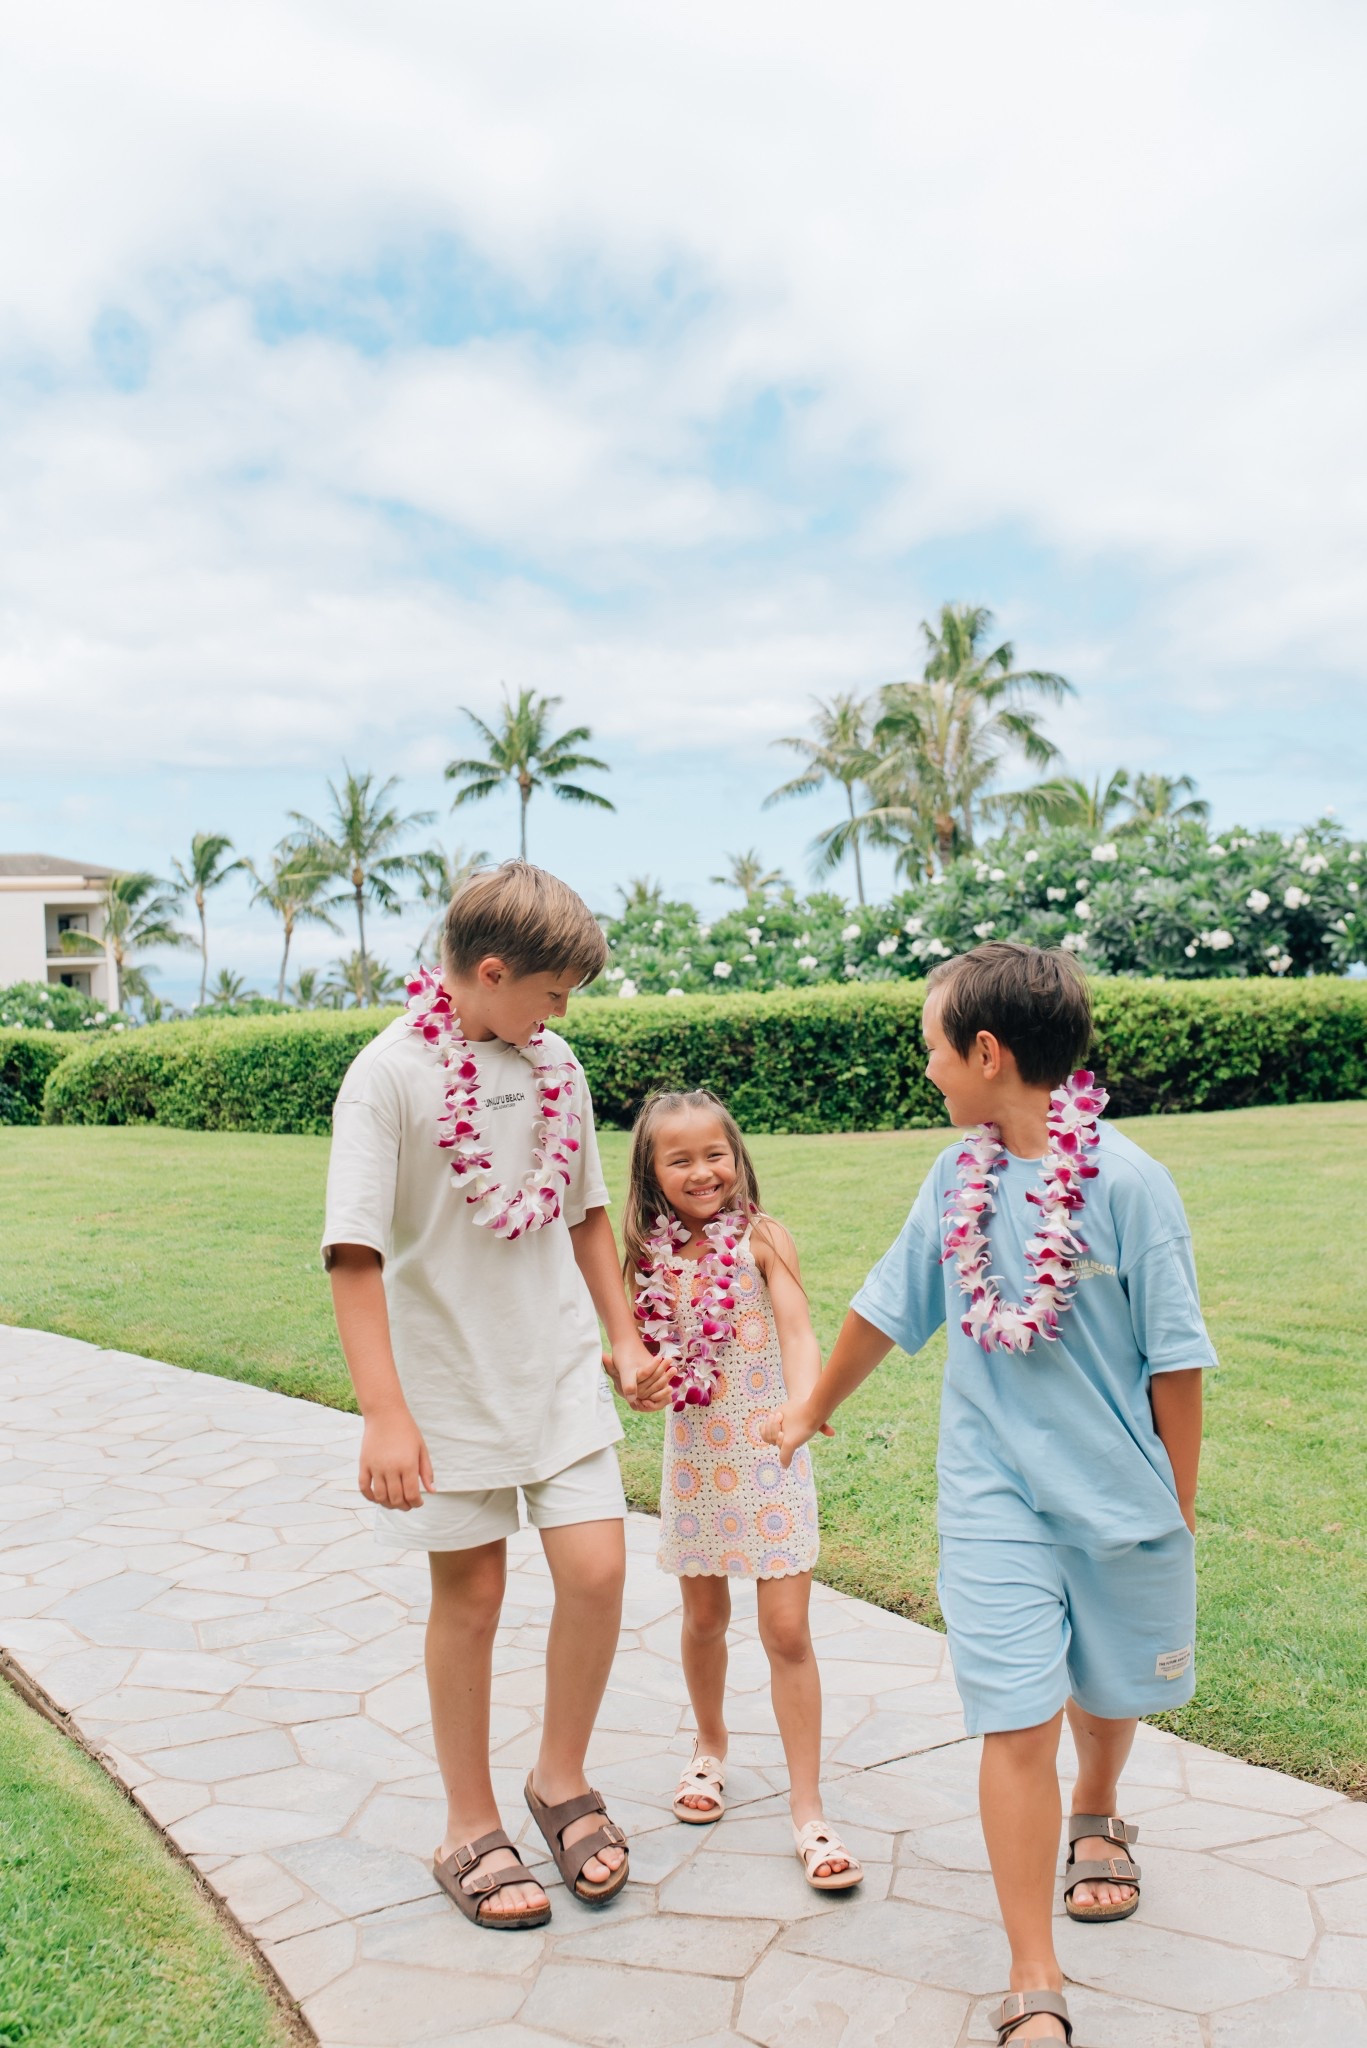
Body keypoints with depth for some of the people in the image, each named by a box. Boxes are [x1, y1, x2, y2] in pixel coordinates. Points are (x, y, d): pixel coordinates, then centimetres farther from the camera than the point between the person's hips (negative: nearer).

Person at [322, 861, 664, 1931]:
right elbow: (355, 1252, -17)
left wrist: (623, 1334, 15)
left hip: (561, 1372, 4)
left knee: (598, 1570, -2)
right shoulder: (390, 1074, -14)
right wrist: (385, 1413, -21)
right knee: (471, 1597, 8)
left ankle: (561, 1778, 25)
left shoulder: (553, 1065, 3)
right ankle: (472, 1828, 28)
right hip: (450, 1382, -4)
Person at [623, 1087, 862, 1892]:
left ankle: (808, 1809, 11)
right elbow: (647, 1360, 7)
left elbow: (798, 1332, -22)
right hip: (694, 1458, 3)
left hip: (769, 1457, -3)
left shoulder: (761, 1237, -11)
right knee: (705, 1617, 18)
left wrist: (801, 1409, -39)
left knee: (788, 1631, -2)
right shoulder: (649, 1256, 0)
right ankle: (712, 1748, 43)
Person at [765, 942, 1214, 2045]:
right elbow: (887, 1306, 12)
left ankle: (1097, 1819, 53)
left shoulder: (1125, 1180, -16)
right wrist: (813, 1408, 24)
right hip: (993, 1497, 2)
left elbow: (1174, 1361, -9)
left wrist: (1178, 1507, -2)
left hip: (1119, 1493, -1)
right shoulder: (957, 1176, -2)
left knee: (1109, 1690, 20)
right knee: (1017, 1722, -5)